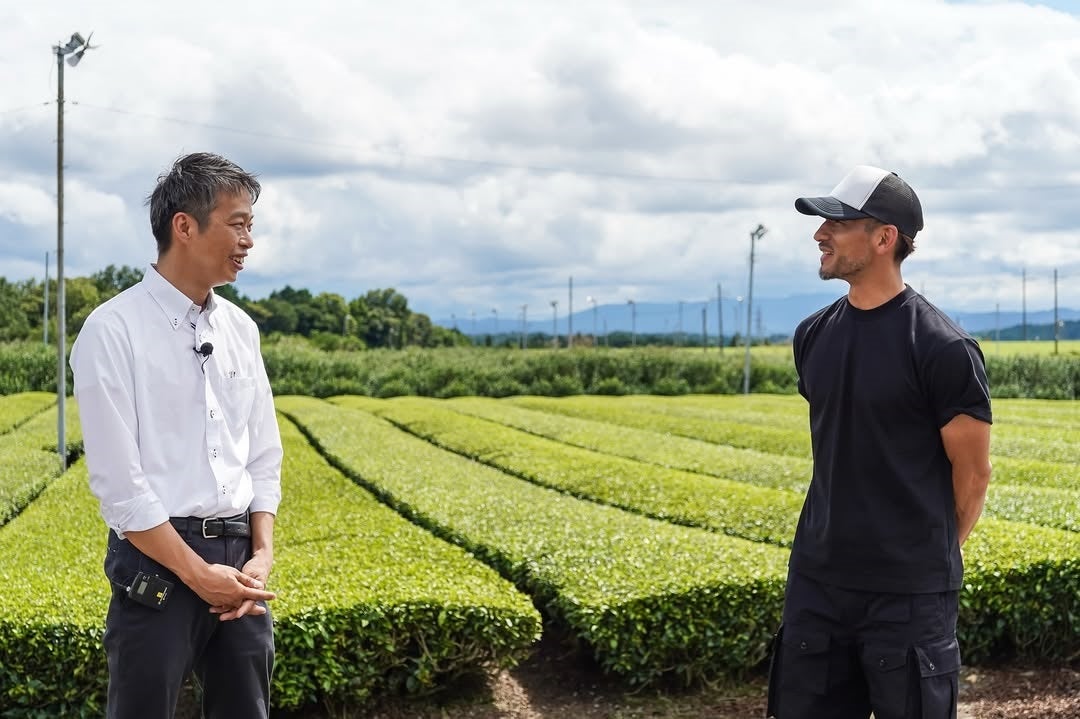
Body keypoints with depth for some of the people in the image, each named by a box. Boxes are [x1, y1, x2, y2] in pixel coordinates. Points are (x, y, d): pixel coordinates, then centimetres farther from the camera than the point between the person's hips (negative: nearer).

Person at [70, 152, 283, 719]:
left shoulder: (240, 329, 10)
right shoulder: (114, 331, -9)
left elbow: (264, 457, 12)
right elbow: (119, 480, -14)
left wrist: (262, 555, -2)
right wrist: (198, 573, -14)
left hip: (239, 558, 6)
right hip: (158, 562, -6)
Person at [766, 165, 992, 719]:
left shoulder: (942, 348, -14)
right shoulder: (813, 337, 6)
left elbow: (973, 473, -6)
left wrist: (930, 558, 6)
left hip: (909, 592, -6)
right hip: (816, 581, 6)